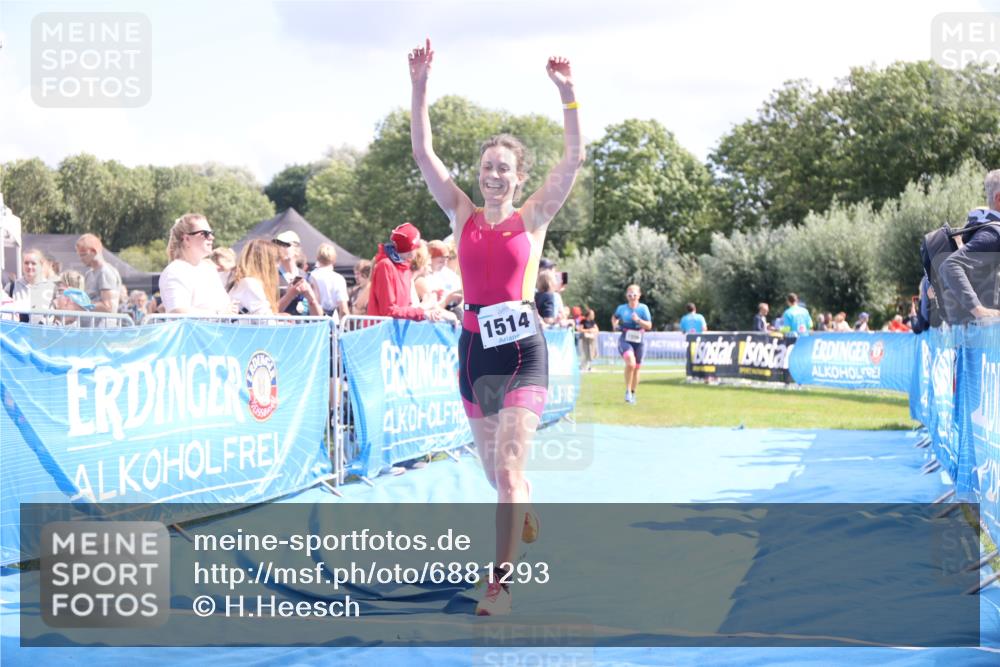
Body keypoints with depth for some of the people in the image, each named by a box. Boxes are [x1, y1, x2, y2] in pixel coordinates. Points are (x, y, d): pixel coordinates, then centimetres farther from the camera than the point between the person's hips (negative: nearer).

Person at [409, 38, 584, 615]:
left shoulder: (534, 217, 2)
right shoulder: (463, 215, 8)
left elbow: (574, 158, -8)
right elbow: (424, 153, 2)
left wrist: (568, 94, -16)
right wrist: (420, 87, -6)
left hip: (522, 348, -4)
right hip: (474, 347, 4)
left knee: (509, 469, -14)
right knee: (496, 471, 16)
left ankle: (501, 582, -12)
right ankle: (525, 515, 47)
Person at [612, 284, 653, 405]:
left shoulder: (643, 308, 0)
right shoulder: (622, 308, 3)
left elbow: (649, 326, -4)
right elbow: (614, 318, 24)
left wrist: (638, 320, -19)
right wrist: (615, 325, 4)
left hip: (638, 341, 2)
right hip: (625, 340, -2)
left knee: (636, 368, 11)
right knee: (631, 363, -27)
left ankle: (633, 394, 30)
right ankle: (627, 391, -16)